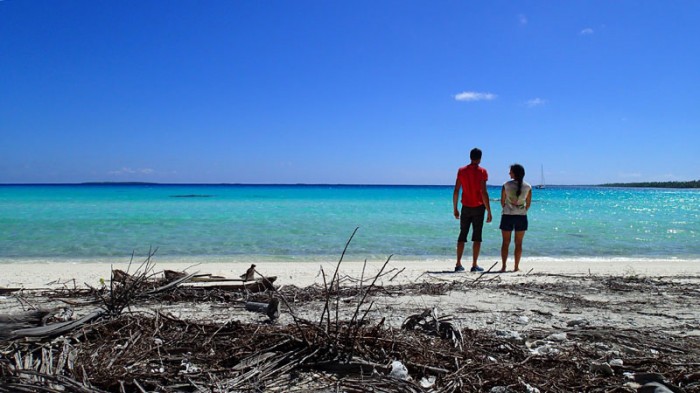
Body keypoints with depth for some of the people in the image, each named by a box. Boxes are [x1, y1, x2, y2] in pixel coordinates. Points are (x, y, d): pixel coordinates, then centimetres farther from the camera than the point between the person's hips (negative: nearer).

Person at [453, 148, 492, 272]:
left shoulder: (461, 171, 3)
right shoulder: (482, 172, -8)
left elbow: (456, 191, 1)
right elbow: (484, 193, -14)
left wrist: (455, 209, 9)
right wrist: (489, 212, -10)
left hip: (465, 207, 3)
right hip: (478, 208, -3)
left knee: (462, 235, 9)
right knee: (477, 236, 3)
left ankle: (458, 264, 8)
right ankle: (474, 265, 4)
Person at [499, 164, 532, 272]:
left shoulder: (506, 185, -7)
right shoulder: (528, 187, -2)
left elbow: (502, 201, 0)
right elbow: (528, 204, 5)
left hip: (507, 216, -1)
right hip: (521, 216, 1)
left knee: (505, 242, 7)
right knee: (518, 243, 9)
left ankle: (503, 266, 5)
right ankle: (516, 267, 10)